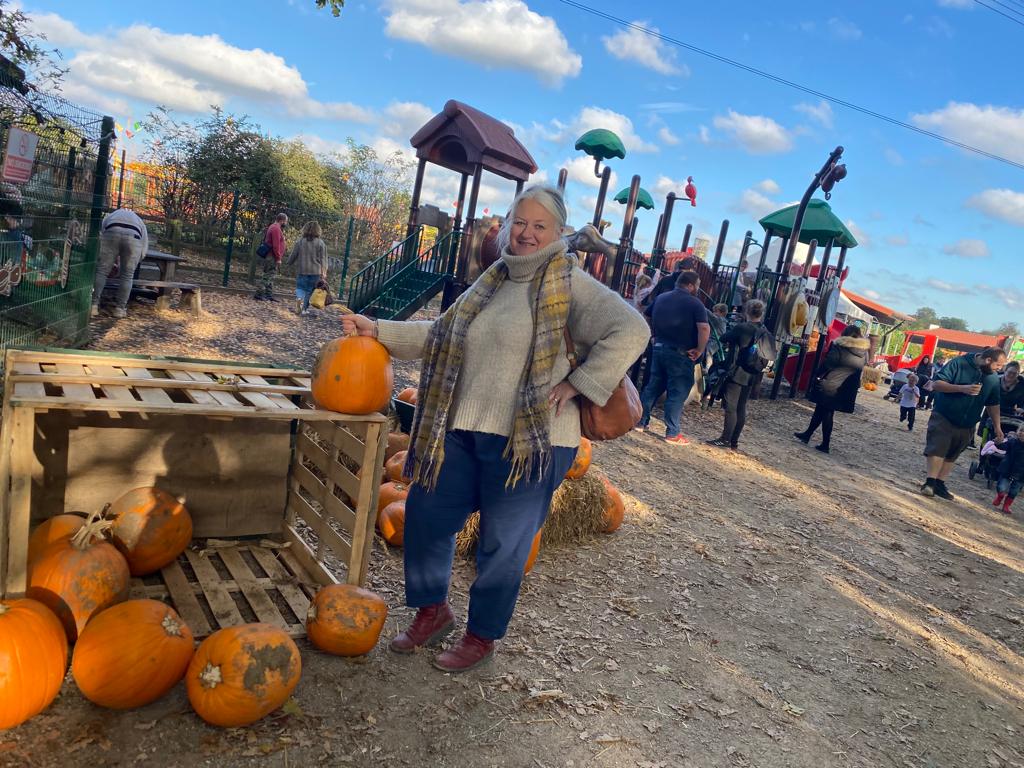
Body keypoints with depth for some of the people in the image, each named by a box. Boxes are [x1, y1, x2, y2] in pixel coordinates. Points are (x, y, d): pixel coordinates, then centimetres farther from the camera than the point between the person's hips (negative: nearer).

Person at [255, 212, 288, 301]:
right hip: (272, 258, -11)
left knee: (270, 277, 12)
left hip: (270, 257, 11)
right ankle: (259, 294, -9)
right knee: (268, 277, -9)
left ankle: (269, 295, 16)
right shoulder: (276, 229, -14)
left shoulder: (274, 227, 18)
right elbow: (276, 245, -21)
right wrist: (278, 258, -20)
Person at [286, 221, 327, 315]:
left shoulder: (300, 241, 2)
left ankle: (299, 298, -21)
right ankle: (304, 309, 10)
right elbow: (323, 259, -4)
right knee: (310, 290, 9)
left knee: (300, 288, 9)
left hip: (302, 271, 0)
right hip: (315, 272, 0)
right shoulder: (321, 243, -1)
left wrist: (289, 264, 25)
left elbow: (293, 255, 7)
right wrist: (324, 272, -5)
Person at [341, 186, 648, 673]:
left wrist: (576, 384, -19)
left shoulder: (569, 284, -8)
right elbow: (440, 335, 14)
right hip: (464, 432, 7)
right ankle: (432, 610, 37)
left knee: (502, 544, 6)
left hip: (530, 442, -7)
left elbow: (631, 331, -17)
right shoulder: (491, 283, 13)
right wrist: (377, 330, 7)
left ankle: (482, 638, 30)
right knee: (424, 514, 13)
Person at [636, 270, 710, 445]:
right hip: (680, 353, -6)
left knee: (653, 386, 15)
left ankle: (641, 421, 17)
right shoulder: (694, 303, -10)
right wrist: (699, 350, -13)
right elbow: (704, 328, -23)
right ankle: (672, 433, 2)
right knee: (678, 392, -1)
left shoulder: (661, 298, 10)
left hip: (659, 349, 6)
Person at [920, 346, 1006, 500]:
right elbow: (936, 383, -17)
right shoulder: (959, 363, -13)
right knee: (937, 448, -12)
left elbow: (993, 404, 14)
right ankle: (930, 482, -8)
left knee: (951, 455, 9)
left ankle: (940, 484, 16)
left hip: (967, 425, 5)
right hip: (944, 418, -5)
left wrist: (997, 427, 10)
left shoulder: (994, 378, 5)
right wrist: (962, 388, -28)